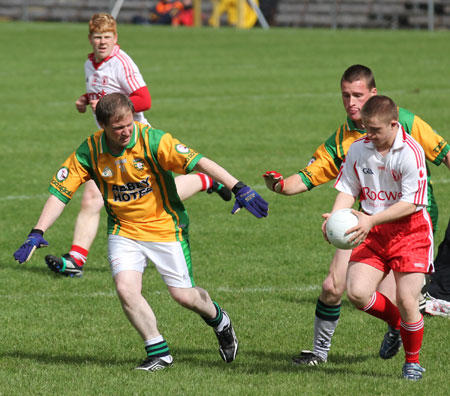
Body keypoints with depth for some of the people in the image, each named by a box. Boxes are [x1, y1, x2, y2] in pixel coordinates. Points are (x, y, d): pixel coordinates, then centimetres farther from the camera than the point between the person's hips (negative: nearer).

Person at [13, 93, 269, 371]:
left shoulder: (152, 140, -22)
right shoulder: (90, 152, -12)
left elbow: (197, 161, -29)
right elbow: (60, 191, -7)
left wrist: (238, 188, -40)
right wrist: (38, 233, -17)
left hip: (165, 227, -2)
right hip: (124, 231, 2)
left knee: (183, 295, 0)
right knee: (126, 288, -18)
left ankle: (219, 320, 35)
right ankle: (159, 353, -1)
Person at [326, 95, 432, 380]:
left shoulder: (411, 152, -18)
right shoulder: (358, 149, -1)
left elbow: (411, 203, -19)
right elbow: (348, 189, 8)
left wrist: (371, 220, -27)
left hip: (410, 231, -5)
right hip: (372, 230, 5)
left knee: (407, 300, -9)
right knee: (357, 292, -10)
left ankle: (413, 362, 16)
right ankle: (398, 323, 21)